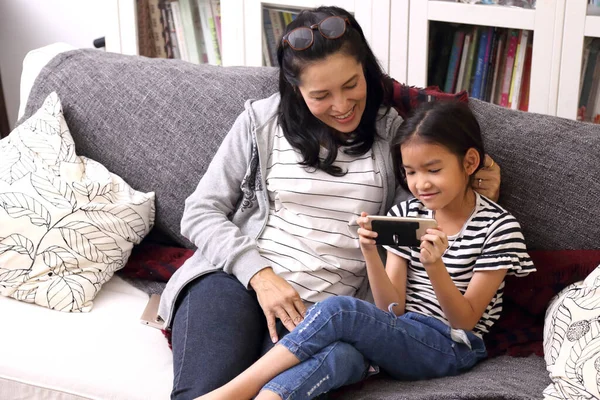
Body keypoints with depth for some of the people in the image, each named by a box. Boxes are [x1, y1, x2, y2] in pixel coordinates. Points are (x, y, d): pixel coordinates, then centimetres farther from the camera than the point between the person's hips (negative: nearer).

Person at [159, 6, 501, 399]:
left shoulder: (394, 133, 8)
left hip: (321, 305, 1)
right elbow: (201, 212, 6)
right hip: (237, 277, 0)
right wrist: (258, 273, -9)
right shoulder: (262, 121, 6)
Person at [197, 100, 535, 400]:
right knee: (338, 355, -35)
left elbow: (465, 320, -7)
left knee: (338, 310, -30)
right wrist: (370, 253, -14)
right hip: (398, 337, 4)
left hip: (450, 348, -4)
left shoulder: (498, 227, -4)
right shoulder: (405, 215, 9)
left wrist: (434, 266, -24)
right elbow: (393, 309, 4)